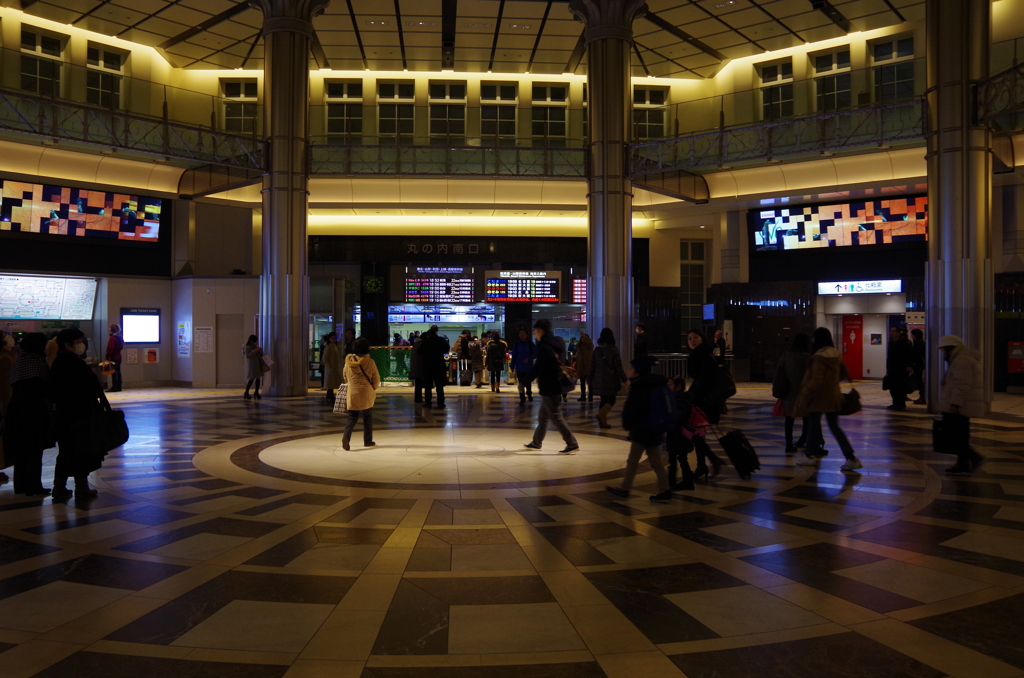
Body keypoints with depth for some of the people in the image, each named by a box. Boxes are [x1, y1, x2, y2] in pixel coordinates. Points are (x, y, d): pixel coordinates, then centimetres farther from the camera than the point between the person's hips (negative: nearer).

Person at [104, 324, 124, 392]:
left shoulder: (112, 338, -16)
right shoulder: (120, 337, 12)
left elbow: (110, 348, -20)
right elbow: (121, 347, 20)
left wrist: (107, 356, -17)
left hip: (113, 358, -9)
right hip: (118, 357, 9)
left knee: (114, 372, -7)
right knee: (118, 372, 11)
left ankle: (114, 387, -7)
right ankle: (118, 387, 15)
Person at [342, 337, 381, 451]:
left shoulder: (348, 361, -1)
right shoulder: (369, 362, -10)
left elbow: (346, 377, 13)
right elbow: (376, 379, -2)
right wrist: (373, 388, 17)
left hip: (352, 393, 2)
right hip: (366, 393, -2)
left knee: (352, 417, 5)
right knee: (367, 418, 13)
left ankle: (346, 437, -18)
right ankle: (368, 441, 18)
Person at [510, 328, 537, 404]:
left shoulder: (531, 344, -3)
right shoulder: (516, 344, 0)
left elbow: (535, 354, -4)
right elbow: (514, 356, 2)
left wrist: (528, 358, -20)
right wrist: (512, 366, -1)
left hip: (529, 367, -1)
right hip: (519, 368, 1)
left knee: (528, 383, 9)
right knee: (521, 384, 0)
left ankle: (529, 394, 36)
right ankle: (522, 399, 8)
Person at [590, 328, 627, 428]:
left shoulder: (597, 350, 3)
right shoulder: (614, 350, -8)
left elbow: (592, 366, 7)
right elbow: (618, 366, -9)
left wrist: (590, 379, 16)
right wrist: (623, 379, -3)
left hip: (599, 379, 4)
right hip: (611, 380, -4)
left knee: (603, 400, 13)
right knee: (611, 400, 3)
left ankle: (603, 421, 10)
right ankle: (601, 414, -19)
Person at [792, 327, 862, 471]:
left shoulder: (819, 356, -20)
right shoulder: (836, 354, 5)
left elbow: (816, 380, -22)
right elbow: (843, 373, 16)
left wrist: (805, 395, -14)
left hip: (820, 395, -7)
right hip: (833, 395, 7)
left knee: (813, 424, 9)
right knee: (834, 427, 11)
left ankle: (810, 455, 22)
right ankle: (851, 458, 5)